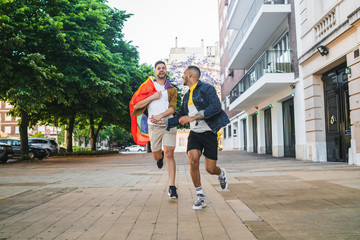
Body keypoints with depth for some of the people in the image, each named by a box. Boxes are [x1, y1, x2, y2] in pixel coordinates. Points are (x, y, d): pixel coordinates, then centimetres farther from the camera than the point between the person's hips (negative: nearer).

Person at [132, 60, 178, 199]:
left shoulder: (172, 90, 11)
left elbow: (172, 108, -3)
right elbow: (136, 105, 1)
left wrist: (160, 115, -20)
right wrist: (152, 97, -10)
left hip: (169, 124, -1)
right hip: (154, 126, 1)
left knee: (169, 154, -10)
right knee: (156, 156, 9)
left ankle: (172, 187, -7)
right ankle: (160, 157, 49)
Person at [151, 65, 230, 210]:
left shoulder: (207, 88, -8)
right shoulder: (187, 96, 15)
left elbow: (216, 107, -24)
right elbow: (180, 117, 24)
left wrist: (192, 117, -28)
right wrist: (163, 121, 11)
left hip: (209, 133, -5)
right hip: (195, 133, 5)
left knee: (210, 168, -5)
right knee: (193, 161, -17)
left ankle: (221, 173, 34)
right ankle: (200, 197, -4)